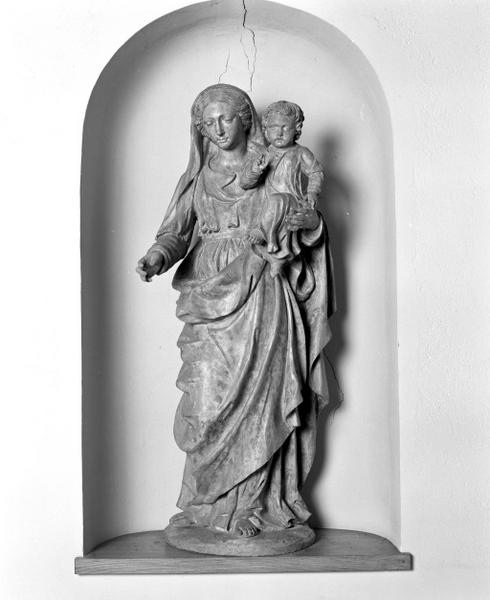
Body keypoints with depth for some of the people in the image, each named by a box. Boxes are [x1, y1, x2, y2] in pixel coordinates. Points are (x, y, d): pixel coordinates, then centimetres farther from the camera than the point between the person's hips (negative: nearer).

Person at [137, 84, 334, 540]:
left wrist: (311, 223, -11)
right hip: (211, 296, 1)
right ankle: (207, 501, 7)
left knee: (259, 398, -4)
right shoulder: (196, 179, 12)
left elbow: (309, 229, 12)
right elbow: (176, 231, 2)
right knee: (209, 399, -6)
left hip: (262, 296, -1)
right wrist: (157, 257, -19)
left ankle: (252, 504, 5)